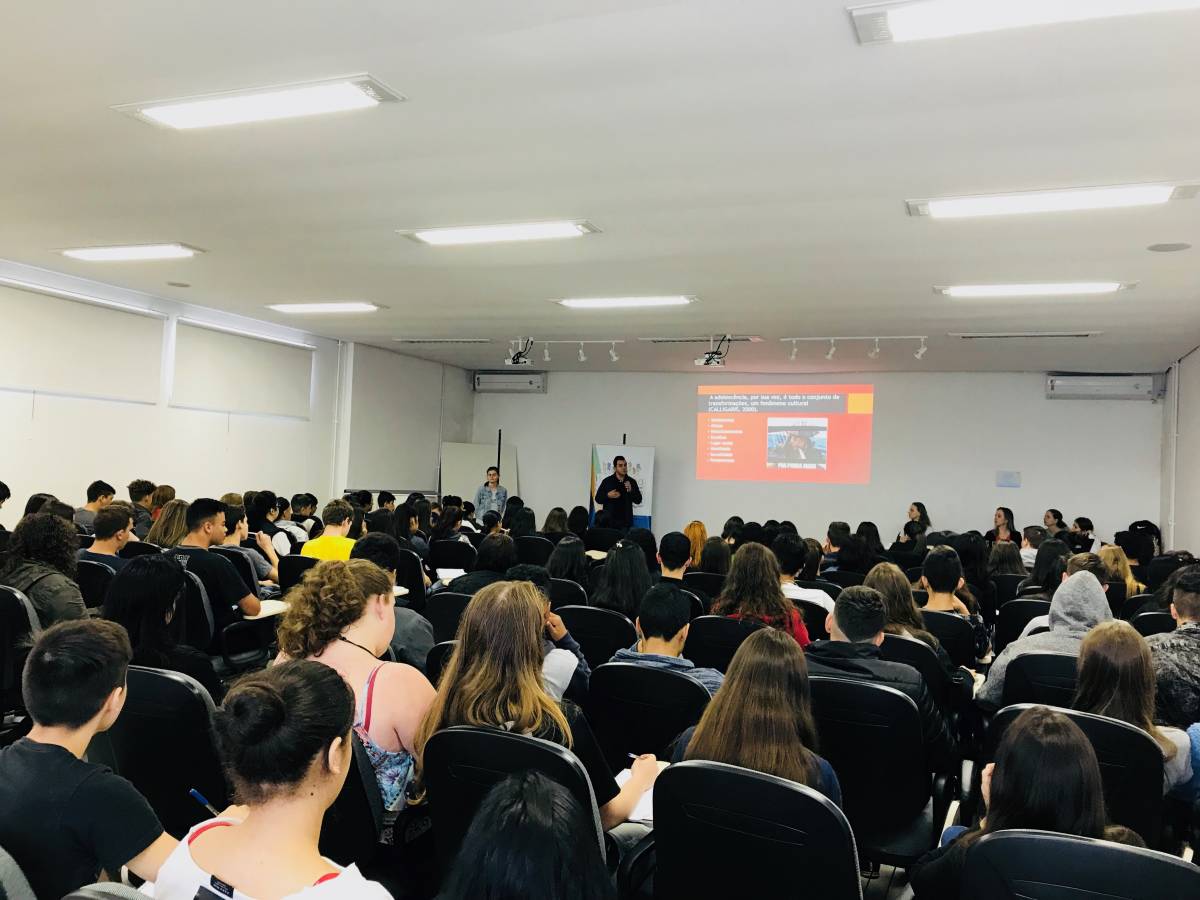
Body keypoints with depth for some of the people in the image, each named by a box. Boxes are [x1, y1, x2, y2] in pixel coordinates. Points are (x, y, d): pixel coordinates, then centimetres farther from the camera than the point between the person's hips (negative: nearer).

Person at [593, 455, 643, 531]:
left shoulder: (632, 482, 5)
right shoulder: (607, 481, 2)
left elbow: (638, 500, 2)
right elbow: (598, 499, 5)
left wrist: (631, 491, -15)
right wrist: (608, 496, -13)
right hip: (609, 521, -1)